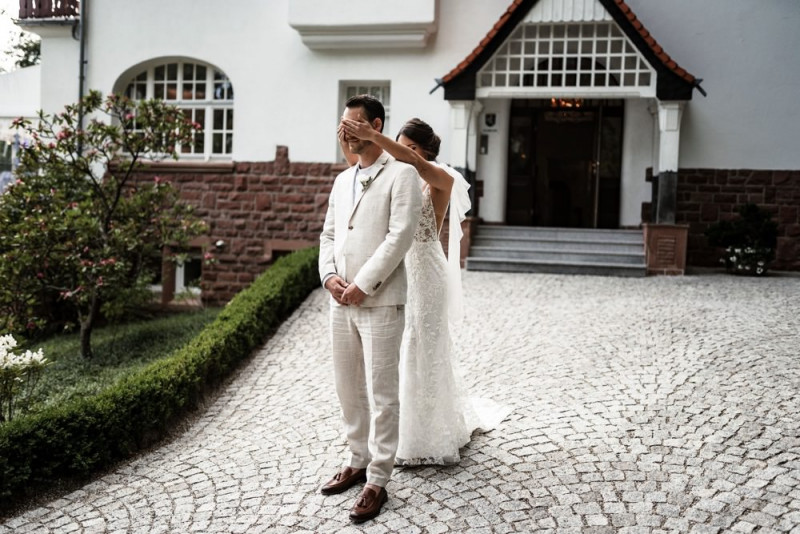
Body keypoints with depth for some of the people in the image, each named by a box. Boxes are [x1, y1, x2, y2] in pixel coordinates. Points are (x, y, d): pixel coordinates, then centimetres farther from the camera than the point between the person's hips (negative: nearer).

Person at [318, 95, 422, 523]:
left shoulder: (401, 175, -4)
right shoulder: (342, 180, 18)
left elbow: (399, 236, -14)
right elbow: (328, 234, 17)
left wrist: (362, 286, -16)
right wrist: (329, 275, -2)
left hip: (380, 301, -7)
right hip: (341, 301, 7)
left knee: (381, 394, -1)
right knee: (348, 388, 14)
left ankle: (377, 481, 9)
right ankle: (358, 461, 30)